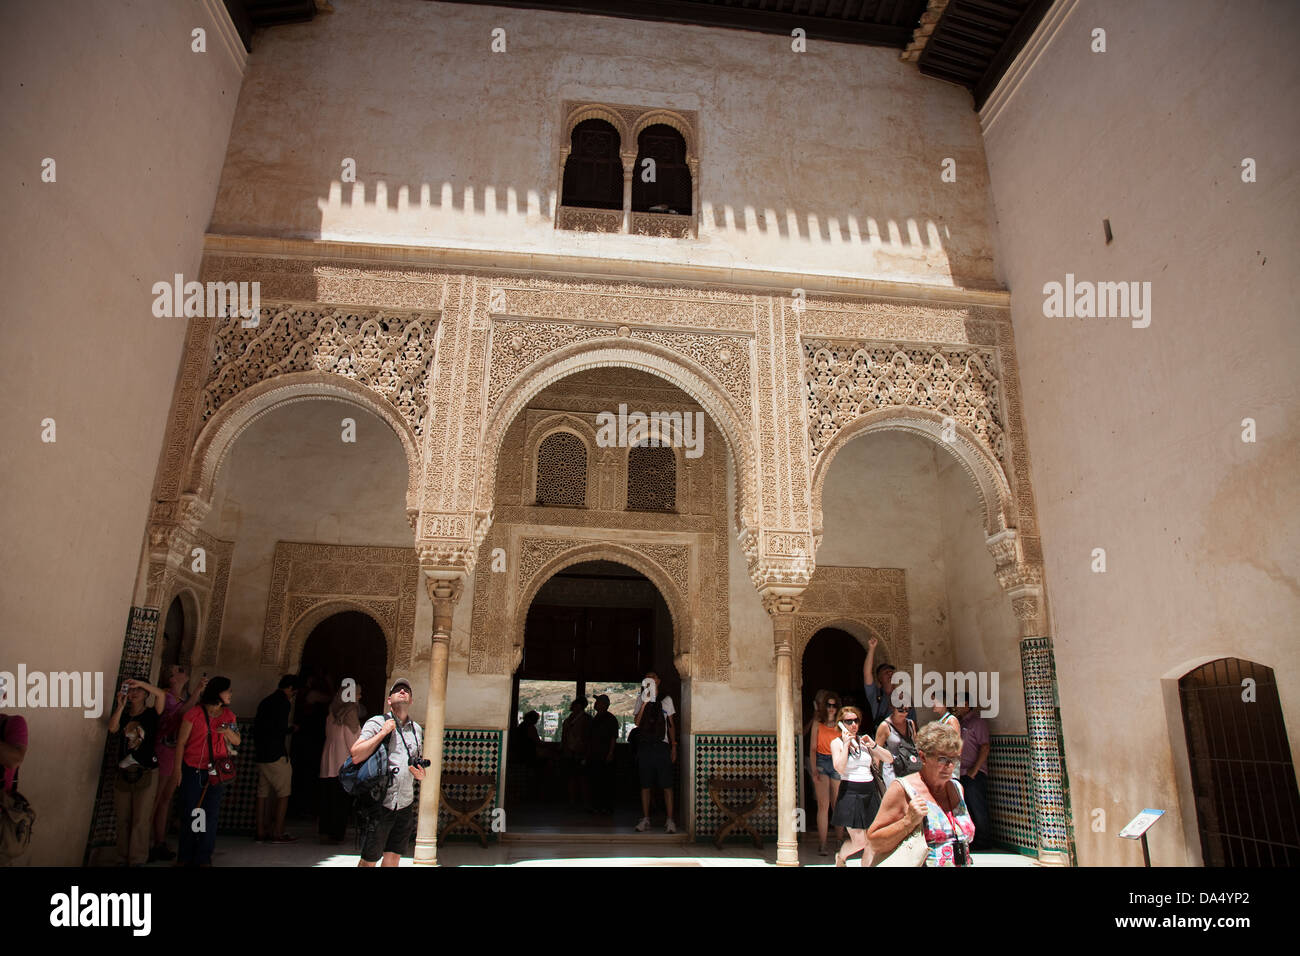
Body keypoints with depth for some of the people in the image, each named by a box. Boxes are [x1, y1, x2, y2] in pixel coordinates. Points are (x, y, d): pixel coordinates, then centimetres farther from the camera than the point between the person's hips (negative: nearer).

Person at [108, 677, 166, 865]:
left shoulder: (151, 714, -1)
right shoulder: (123, 715, 10)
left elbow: (161, 694, -19)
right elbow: (112, 728, -10)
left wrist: (139, 682, -19)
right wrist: (121, 705, -15)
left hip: (146, 773, -4)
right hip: (123, 772, 4)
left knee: (141, 820, -4)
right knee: (123, 819, 10)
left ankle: (138, 860, 2)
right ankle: (123, 858, 20)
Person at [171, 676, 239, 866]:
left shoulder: (228, 715, 7)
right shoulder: (194, 713, -6)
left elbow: (237, 742, 11)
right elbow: (181, 742, -3)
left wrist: (229, 731, -10)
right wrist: (178, 768, -6)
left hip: (217, 772, 3)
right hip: (192, 770, -3)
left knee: (211, 814, 3)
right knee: (189, 813, 3)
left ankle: (203, 858, 13)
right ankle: (185, 857, 19)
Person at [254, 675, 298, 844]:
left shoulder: (265, 701, 15)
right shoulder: (283, 702, -11)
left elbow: (256, 727, 18)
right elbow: (281, 729, -18)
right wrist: (292, 729, 2)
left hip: (261, 755, 8)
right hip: (276, 754, -8)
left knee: (263, 793, 11)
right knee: (283, 794, 0)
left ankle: (261, 832, 14)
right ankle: (277, 833, -1)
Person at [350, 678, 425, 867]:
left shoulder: (417, 730, 15)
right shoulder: (376, 723, -2)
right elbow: (356, 756, -14)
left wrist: (421, 773, 3)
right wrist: (383, 732, -14)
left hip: (406, 804, 5)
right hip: (380, 803, -5)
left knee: (393, 858, 9)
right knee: (369, 860, 5)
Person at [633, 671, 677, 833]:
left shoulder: (666, 700, 10)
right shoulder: (641, 699, 10)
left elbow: (671, 724, 13)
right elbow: (637, 723, -2)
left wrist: (674, 746, 6)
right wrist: (644, 703, -13)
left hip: (662, 745, -1)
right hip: (645, 745, 1)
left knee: (666, 785, -4)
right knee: (645, 784, 4)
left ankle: (670, 820, -1)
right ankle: (645, 819, 12)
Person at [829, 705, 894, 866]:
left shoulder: (863, 741, 12)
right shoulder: (837, 742, -2)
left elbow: (888, 758, 11)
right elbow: (840, 768, -16)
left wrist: (873, 745, -3)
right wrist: (846, 744, -13)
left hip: (870, 792, 5)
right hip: (850, 793, -5)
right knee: (859, 842, -6)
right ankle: (840, 856, 24)